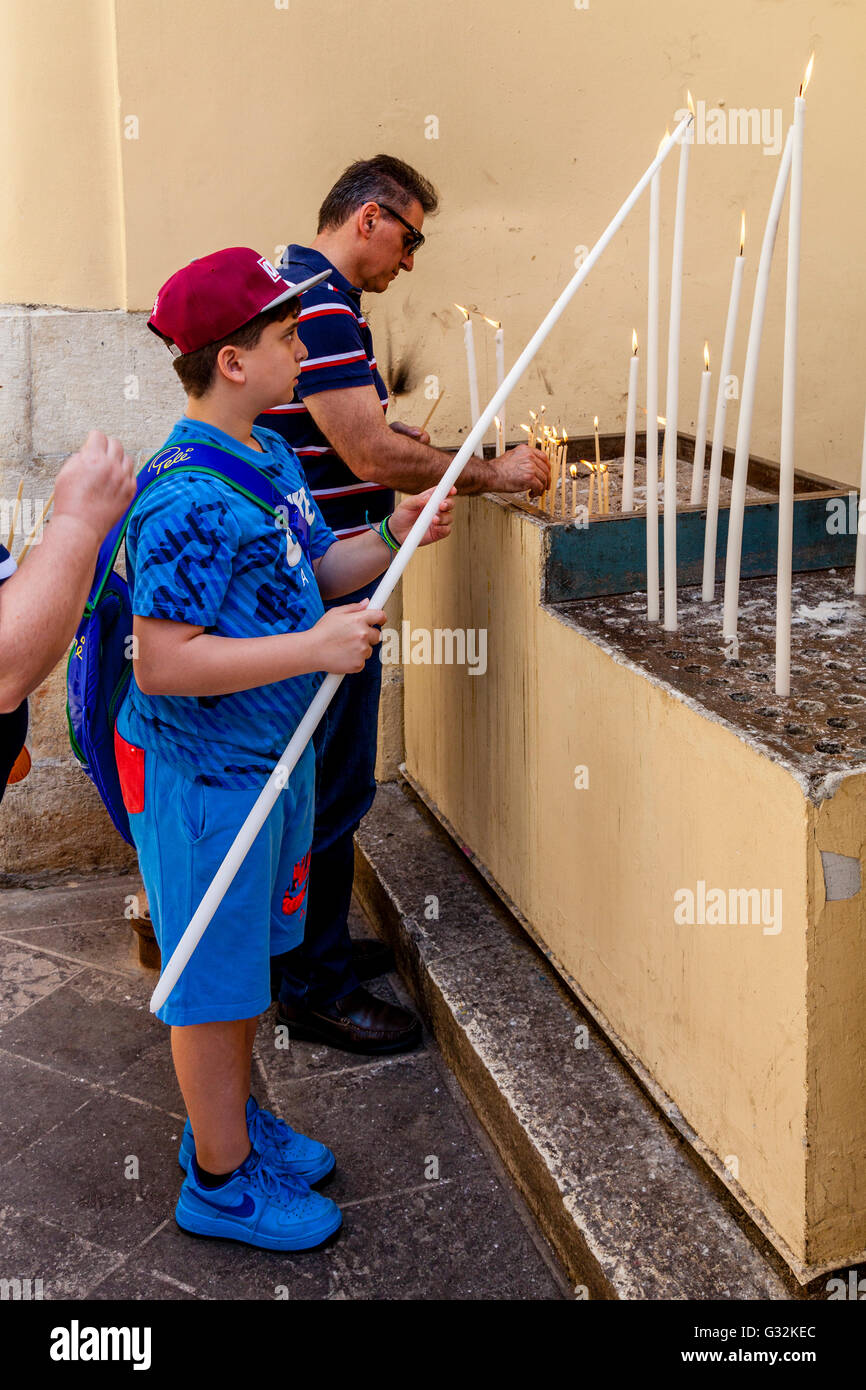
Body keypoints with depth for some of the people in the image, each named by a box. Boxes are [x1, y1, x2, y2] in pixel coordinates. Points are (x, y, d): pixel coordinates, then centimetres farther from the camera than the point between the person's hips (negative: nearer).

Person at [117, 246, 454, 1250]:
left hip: (273, 755, 10)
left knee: (249, 950, 23)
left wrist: (389, 539, -1)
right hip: (200, 773, -10)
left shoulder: (272, 457, 5)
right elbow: (161, 663, -30)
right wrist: (313, 647, -29)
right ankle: (220, 1182, 25)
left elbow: (308, 574, 15)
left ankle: (228, 1120, 44)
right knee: (212, 973, 6)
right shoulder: (189, 500, -26)